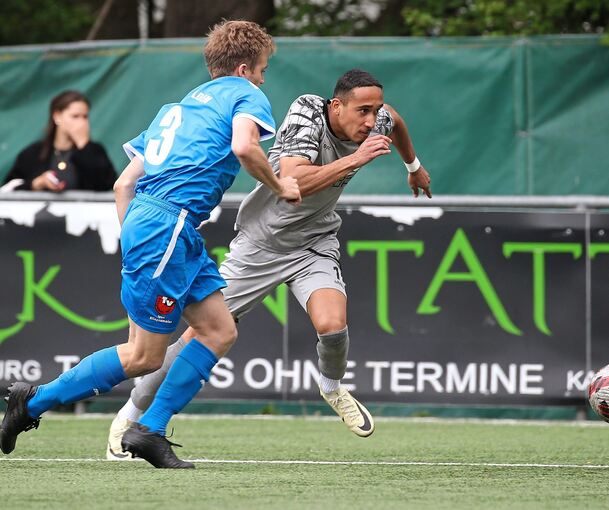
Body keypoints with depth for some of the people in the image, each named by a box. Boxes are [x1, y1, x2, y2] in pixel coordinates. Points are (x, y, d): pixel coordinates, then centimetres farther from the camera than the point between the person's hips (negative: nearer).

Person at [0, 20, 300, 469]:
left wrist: (134, 246, 25)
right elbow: (243, 146, -20)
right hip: (168, 225, -9)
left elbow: (124, 184, 24)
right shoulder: (245, 95, 5)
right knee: (145, 356, -3)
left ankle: (151, 431, 4)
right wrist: (279, 186, -4)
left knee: (220, 331, 8)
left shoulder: (179, 106, 27)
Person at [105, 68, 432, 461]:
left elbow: (394, 119, 17)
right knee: (202, 332, -1)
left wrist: (415, 167, 32)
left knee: (333, 325, -24)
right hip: (259, 243, -3)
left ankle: (333, 388, 11)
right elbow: (292, 183, -41)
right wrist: (354, 160, -43)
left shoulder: (375, 124, -11)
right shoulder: (306, 115, -27)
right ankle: (132, 415, 18)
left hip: (313, 244, 3)